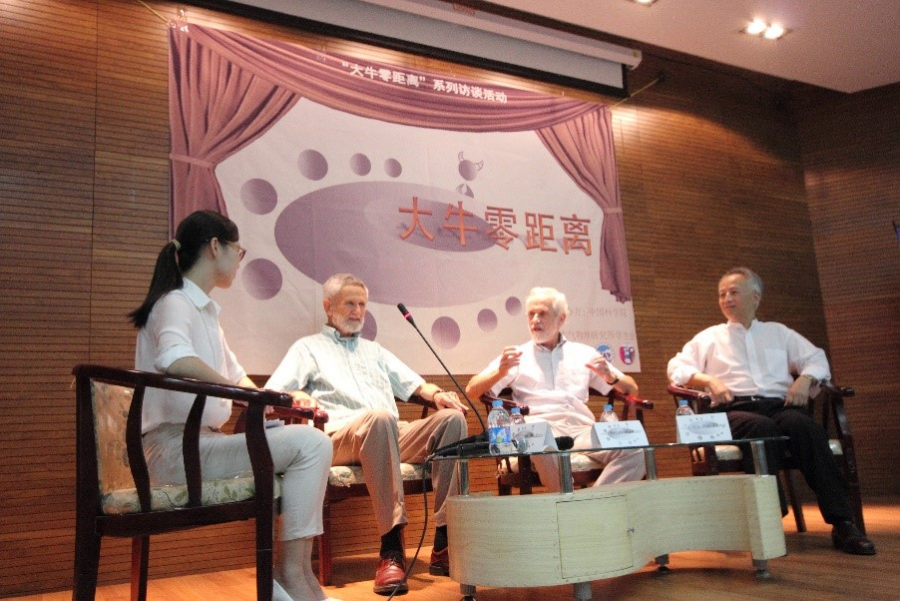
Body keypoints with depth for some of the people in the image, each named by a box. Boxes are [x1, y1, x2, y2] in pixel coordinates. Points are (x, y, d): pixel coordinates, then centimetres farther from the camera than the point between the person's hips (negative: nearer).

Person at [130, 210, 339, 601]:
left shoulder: (204, 310, 19)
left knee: (308, 445, 8)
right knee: (310, 444, -19)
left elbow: (235, 375, 24)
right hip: (177, 448, -10)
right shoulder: (176, 303, -11)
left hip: (200, 443, 10)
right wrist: (245, 392, -28)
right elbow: (174, 359, -33)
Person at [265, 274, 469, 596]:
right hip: (342, 437, -5)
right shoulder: (309, 347, 19)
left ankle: (444, 541, -27)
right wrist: (297, 396, -20)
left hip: (394, 436, 5)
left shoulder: (374, 349, 34)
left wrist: (436, 393, 2)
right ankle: (391, 547, -41)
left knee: (451, 417, -24)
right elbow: (272, 393, 5)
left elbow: (413, 383, 25)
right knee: (380, 418, -41)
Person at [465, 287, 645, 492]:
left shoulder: (584, 353, 24)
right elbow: (472, 391, 10)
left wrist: (611, 377, 2)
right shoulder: (516, 356, 19)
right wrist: (501, 372, -9)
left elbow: (631, 389, 24)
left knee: (634, 449, -27)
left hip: (583, 428, 3)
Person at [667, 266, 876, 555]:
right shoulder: (710, 337, 23)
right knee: (763, 427, -38)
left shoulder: (778, 332, 28)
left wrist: (805, 378, -5)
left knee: (806, 426, -34)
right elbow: (677, 368, 12)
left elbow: (816, 359, 18)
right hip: (735, 410, -1)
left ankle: (841, 522, -33)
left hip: (778, 405, 2)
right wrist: (708, 380, -7)